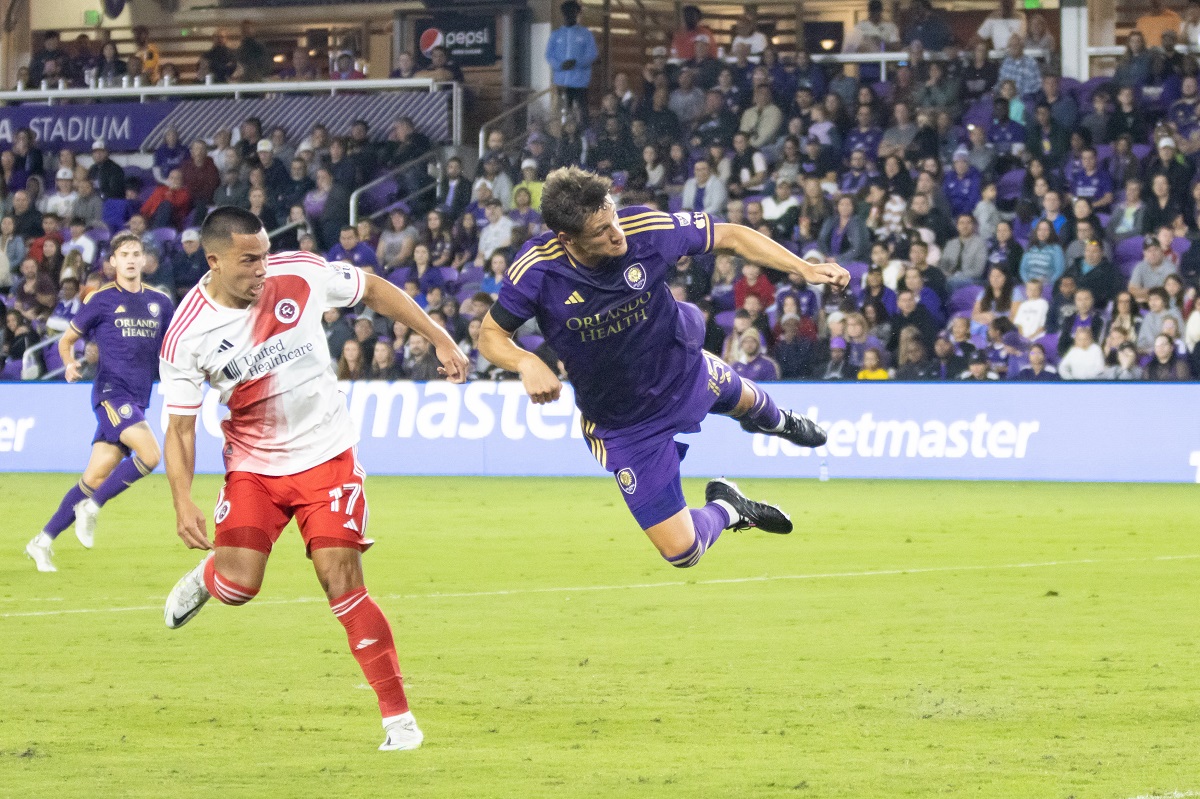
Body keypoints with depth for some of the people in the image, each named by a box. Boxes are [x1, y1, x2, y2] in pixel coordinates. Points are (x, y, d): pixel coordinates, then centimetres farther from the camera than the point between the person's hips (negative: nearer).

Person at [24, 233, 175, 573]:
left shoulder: (160, 302, 12)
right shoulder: (102, 300, 0)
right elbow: (67, 339, 9)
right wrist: (70, 363, -11)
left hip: (137, 400, 5)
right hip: (111, 390, -5)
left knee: (95, 479, 3)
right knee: (149, 453, -26)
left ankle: (43, 541, 13)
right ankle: (91, 508, -9)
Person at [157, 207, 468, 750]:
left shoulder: (300, 275, -14)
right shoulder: (187, 336, -15)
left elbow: (375, 291, 3)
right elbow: (180, 427, -9)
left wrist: (441, 339, 2)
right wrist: (183, 503, -20)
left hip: (326, 456, -1)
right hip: (252, 466, 1)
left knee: (343, 585, -12)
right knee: (239, 586, -13)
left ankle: (399, 717, -6)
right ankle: (206, 575, 27)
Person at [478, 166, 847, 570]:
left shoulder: (647, 229, -29)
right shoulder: (537, 269, -31)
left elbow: (730, 236, -14)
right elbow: (491, 335, -16)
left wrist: (804, 268, -21)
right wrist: (527, 363, -38)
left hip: (686, 373, 3)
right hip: (623, 426, -3)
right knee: (681, 551, -3)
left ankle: (775, 420, 75)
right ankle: (726, 509, 32)